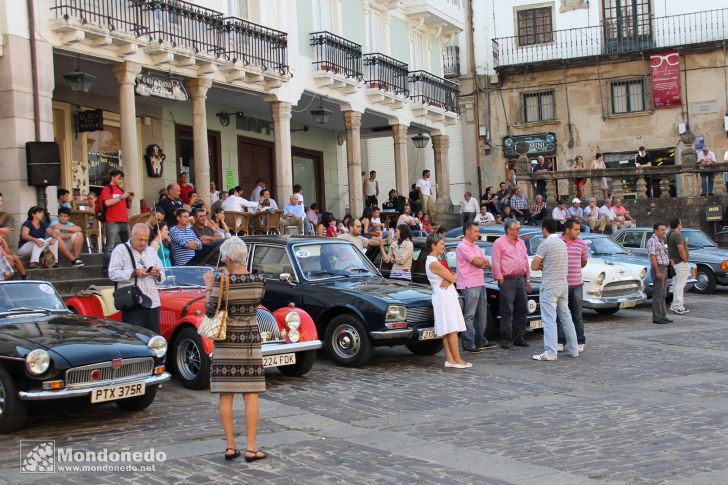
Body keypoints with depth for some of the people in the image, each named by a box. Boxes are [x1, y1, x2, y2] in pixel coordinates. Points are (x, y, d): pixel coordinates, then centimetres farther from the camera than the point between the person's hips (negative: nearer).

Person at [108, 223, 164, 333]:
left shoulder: (151, 251, 22)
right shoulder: (120, 250, 4)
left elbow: (162, 277, 22)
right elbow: (113, 273, -7)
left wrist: (157, 274, -2)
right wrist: (134, 273, -17)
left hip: (153, 303, 5)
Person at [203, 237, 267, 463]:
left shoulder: (222, 282, -12)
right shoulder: (259, 280, -5)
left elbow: (210, 311, -7)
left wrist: (210, 287, 6)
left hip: (226, 342, -1)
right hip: (250, 340, 1)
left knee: (226, 395, 6)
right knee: (251, 395, 4)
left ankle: (230, 446, 8)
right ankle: (251, 448, 3)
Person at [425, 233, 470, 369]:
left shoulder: (434, 260, 15)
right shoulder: (434, 264, -17)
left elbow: (452, 277, 10)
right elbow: (452, 278, -16)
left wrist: (448, 280, -11)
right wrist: (451, 278, 5)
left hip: (447, 297, 10)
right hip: (444, 297, -10)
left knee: (446, 331, 8)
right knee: (452, 330, -9)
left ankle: (449, 359, 9)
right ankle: (457, 360, -8)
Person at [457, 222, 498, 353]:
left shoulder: (476, 247, 19)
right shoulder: (463, 247, -10)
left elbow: (487, 264, 11)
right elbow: (477, 262, -17)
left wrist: (480, 262, -9)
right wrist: (483, 261, 5)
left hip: (480, 284, 9)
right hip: (469, 285, -9)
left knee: (482, 314, 14)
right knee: (469, 316, -7)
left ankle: (481, 341, 23)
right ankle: (468, 344, -6)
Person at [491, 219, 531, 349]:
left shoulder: (521, 243, 15)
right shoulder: (499, 243, -5)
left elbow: (526, 261, 19)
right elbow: (496, 263, -8)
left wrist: (528, 279, 15)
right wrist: (500, 280, -11)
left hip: (521, 280, 7)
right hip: (508, 281, -7)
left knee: (522, 311, 9)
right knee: (507, 312, -4)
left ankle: (519, 337, 17)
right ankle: (506, 339, 2)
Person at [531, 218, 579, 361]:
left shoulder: (546, 244, -13)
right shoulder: (562, 243, 12)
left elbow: (534, 266, -13)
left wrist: (540, 266, 7)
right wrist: (544, 266, 2)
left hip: (549, 286, -8)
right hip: (564, 285, 8)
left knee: (549, 320, -8)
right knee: (566, 317, 14)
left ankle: (550, 352, -11)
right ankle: (573, 349, 19)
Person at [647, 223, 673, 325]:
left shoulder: (661, 241, 17)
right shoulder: (652, 241, -13)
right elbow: (652, 257, -20)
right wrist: (657, 272, -24)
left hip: (664, 269, 10)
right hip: (658, 268, -10)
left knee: (663, 295, 12)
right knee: (658, 295, -8)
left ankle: (663, 316, 17)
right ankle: (657, 318, -7)